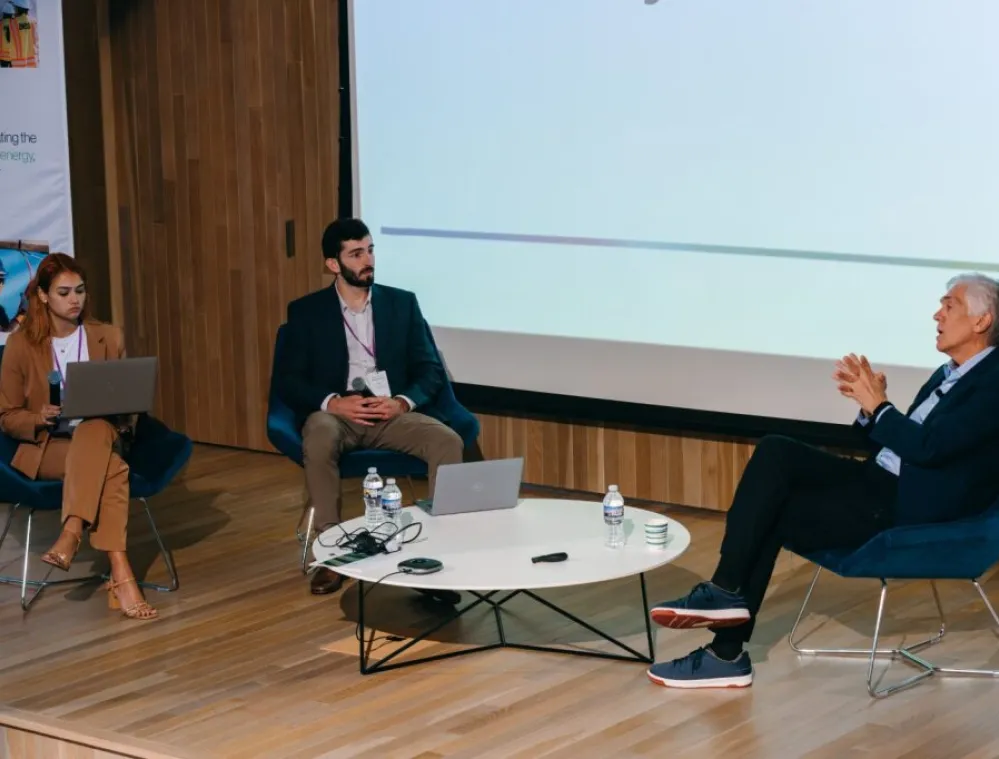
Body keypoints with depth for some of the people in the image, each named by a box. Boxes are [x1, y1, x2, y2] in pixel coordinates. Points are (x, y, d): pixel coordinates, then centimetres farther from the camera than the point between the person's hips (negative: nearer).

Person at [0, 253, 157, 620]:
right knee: (112, 469, -36)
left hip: (101, 437, 2)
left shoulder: (109, 338, 9)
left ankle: (70, 536, -50)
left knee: (93, 429, -39)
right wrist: (40, 418, -19)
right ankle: (121, 574, -47)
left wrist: (121, 414, -10)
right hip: (45, 449, -2)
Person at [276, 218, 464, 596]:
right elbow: (288, 381, 0)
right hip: (337, 413, -2)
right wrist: (333, 402, -19)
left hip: (393, 413, 2)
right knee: (319, 440, -38)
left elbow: (432, 371, 8)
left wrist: (403, 402, -13)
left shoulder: (402, 303, 12)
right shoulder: (306, 311, 7)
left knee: (448, 442, -28)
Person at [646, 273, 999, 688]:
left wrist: (877, 405, -11)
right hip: (879, 483, 9)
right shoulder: (948, 375, 21)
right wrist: (869, 403, 1)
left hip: (910, 507, -9)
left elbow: (927, 448, -22)